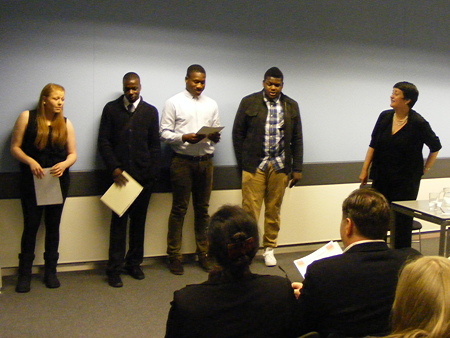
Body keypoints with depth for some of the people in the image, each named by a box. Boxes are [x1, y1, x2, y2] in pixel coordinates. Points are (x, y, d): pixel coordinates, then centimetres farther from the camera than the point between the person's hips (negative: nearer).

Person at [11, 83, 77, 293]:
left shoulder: (66, 123, 3)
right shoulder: (27, 117, -3)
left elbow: (73, 154, 4)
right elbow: (15, 147, -3)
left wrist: (64, 164, -17)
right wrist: (30, 161, -20)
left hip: (58, 181, 2)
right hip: (32, 181, -2)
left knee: (53, 225, 9)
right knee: (31, 225, 0)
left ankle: (50, 271, 20)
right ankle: (25, 274, 11)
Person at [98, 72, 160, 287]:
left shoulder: (150, 111, 10)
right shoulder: (111, 109, 6)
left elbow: (155, 145, 8)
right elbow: (103, 142, 2)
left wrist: (153, 173, 0)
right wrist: (114, 168, -9)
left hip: (143, 175, 2)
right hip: (119, 173, -2)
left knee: (139, 220, 7)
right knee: (118, 221, -2)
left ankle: (134, 263, 17)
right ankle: (114, 269, 2)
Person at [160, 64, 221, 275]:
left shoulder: (211, 104, 11)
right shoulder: (174, 103, -2)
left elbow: (216, 132, 13)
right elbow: (164, 133, -5)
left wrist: (215, 137, -10)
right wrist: (184, 137, -21)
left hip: (205, 161, 4)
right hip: (182, 161, -4)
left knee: (202, 209, 11)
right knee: (179, 209, 1)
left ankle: (203, 254, 19)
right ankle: (174, 256, 10)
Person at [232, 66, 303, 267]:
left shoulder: (291, 106, 8)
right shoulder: (249, 102, 1)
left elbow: (297, 139, 10)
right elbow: (238, 134, 4)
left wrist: (297, 168, 7)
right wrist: (242, 164, 3)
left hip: (280, 166, 2)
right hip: (254, 165, -2)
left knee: (274, 210, 7)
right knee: (250, 209, -4)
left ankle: (269, 249, 19)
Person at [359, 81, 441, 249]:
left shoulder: (418, 123, -11)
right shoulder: (385, 117, 1)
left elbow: (435, 147, 3)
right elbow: (373, 145, 8)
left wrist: (425, 169, 5)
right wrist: (365, 170, 6)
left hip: (406, 181, -4)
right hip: (381, 178, 4)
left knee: (402, 221, 4)